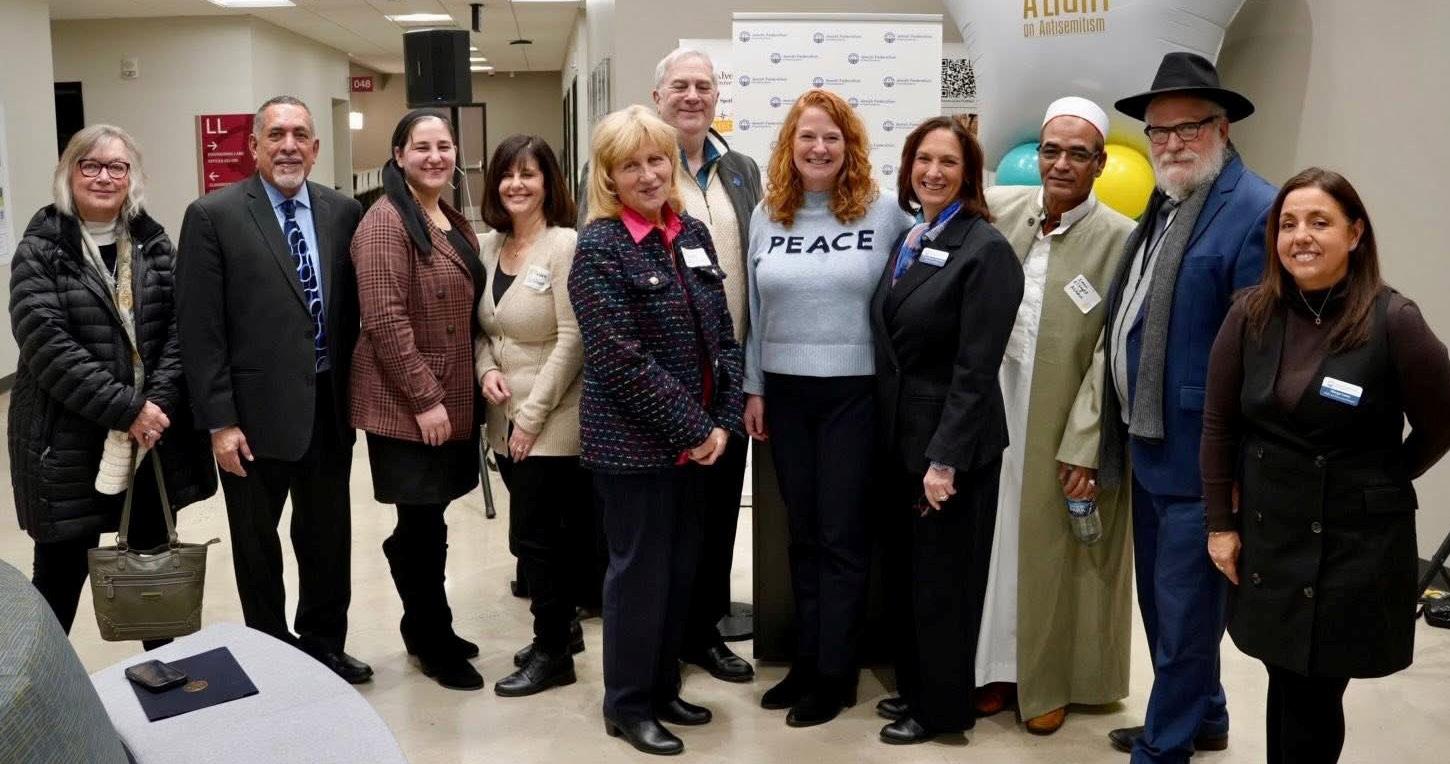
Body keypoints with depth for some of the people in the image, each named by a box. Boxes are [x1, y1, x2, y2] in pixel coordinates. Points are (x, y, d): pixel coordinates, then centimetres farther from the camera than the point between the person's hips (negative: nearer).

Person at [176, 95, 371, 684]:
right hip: (255, 413, -3)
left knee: (328, 539, 16)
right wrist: (219, 420, -13)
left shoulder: (344, 212, 4)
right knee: (256, 546, 13)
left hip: (329, 408, 4)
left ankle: (324, 646, 34)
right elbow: (198, 327, -9)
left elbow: (355, 308, 8)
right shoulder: (213, 215, -7)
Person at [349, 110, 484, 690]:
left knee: (426, 522, 16)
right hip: (406, 403, -8)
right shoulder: (386, 222, -14)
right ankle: (435, 644, 17)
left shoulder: (456, 223, 13)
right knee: (423, 525, 2)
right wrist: (425, 398, -21)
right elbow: (384, 320, -20)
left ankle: (422, 628, 31)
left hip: (452, 399, 8)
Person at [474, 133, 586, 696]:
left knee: (533, 535, -2)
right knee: (546, 532, 16)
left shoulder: (565, 246, -13)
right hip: (506, 420, 6)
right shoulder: (486, 246, 8)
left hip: (552, 420, -6)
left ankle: (552, 650, 15)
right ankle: (561, 625, 34)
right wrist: (486, 369, -4)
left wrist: (533, 414, -15)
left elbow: (571, 339, -16)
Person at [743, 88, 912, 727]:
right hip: (785, 392, 4)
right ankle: (806, 661, 25)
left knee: (843, 535, 3)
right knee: (803, 534, 12)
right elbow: (756, 310, 9)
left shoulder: (884, 213, -4)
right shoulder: (767, 215, 6)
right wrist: (753, 388, 7)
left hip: (855, 391, -3)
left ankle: (834, 673, 16)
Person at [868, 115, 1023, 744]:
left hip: (950, 444, -8)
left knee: (941, 579, 6)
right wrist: (888, 430, 11)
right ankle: (913, 686, 36)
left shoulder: (985, 249, -14)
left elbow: (975, 369, -19)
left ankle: (942, 708, 23)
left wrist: (945, 458, -22)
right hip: (899, 436, 8)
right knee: (903, 573, 18)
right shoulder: (908, 239, 9)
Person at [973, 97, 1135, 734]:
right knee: (999, 543, 13)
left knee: (1055, 553, 10)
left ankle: (1051, 681, 29)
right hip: (997, 410, 4)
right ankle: (999, 668, 30)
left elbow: (1113, 357, -12)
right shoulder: (999, 209, 0)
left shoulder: (1120, 240, -12)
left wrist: (1084, 449, -14)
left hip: (1066, 427, -3)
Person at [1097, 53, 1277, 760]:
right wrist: (1123, 433, 13)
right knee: (1162, 602, 22)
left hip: (1200, 457, -9)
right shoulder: (1162, 206, 11)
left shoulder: (1255, 212, -16)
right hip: (1149, 447, 9)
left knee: (1184, 615, 4)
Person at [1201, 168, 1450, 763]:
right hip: (1266, 534, 3)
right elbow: (1218, 424, 3)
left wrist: (1377, 485, 6)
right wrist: (1220, 522, 3)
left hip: (1357, 542, -3)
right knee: (1287, 688, 13)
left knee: (1314, 698, 4)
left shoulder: (1393, 321, -13)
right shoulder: (1251, 315, -3)